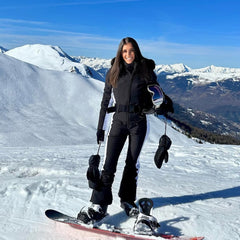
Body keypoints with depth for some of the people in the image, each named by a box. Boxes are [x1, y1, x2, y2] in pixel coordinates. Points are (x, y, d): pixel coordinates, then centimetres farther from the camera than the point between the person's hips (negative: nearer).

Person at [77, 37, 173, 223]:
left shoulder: (146, 71, 2)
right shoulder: (113, 73, 5)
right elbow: (105, 101, 9)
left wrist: (164, 106, -16)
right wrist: (100, 128, 7)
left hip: (138, 122, 0)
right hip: (119, 120, 1)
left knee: (132, 163, 9)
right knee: (110, 163, -5)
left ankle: (127, 200, 26)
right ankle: (99, 205, 2)